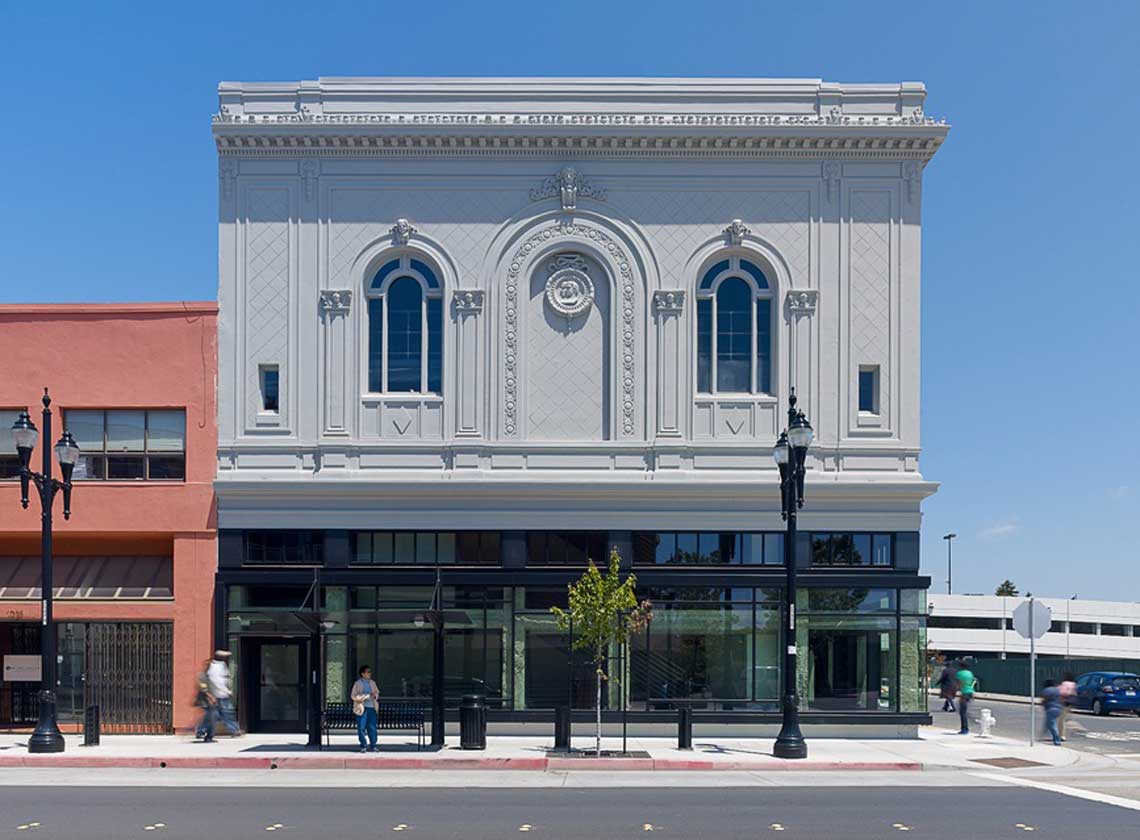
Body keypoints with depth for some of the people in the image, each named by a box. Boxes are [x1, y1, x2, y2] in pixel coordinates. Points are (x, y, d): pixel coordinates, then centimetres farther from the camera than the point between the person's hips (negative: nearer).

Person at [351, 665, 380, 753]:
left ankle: (373, 746, 8)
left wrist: (375, 695, -2)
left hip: (371, 707, 4)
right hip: (362, 708, -4)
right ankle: (363, 746, 5)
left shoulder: (372, 683, 15)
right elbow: (354, 696, -6)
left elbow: (377, 692, 22)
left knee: (372, 727, 0)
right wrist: (365, 697, -14)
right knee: (361, 728, -4)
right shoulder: (358, 683, 0)